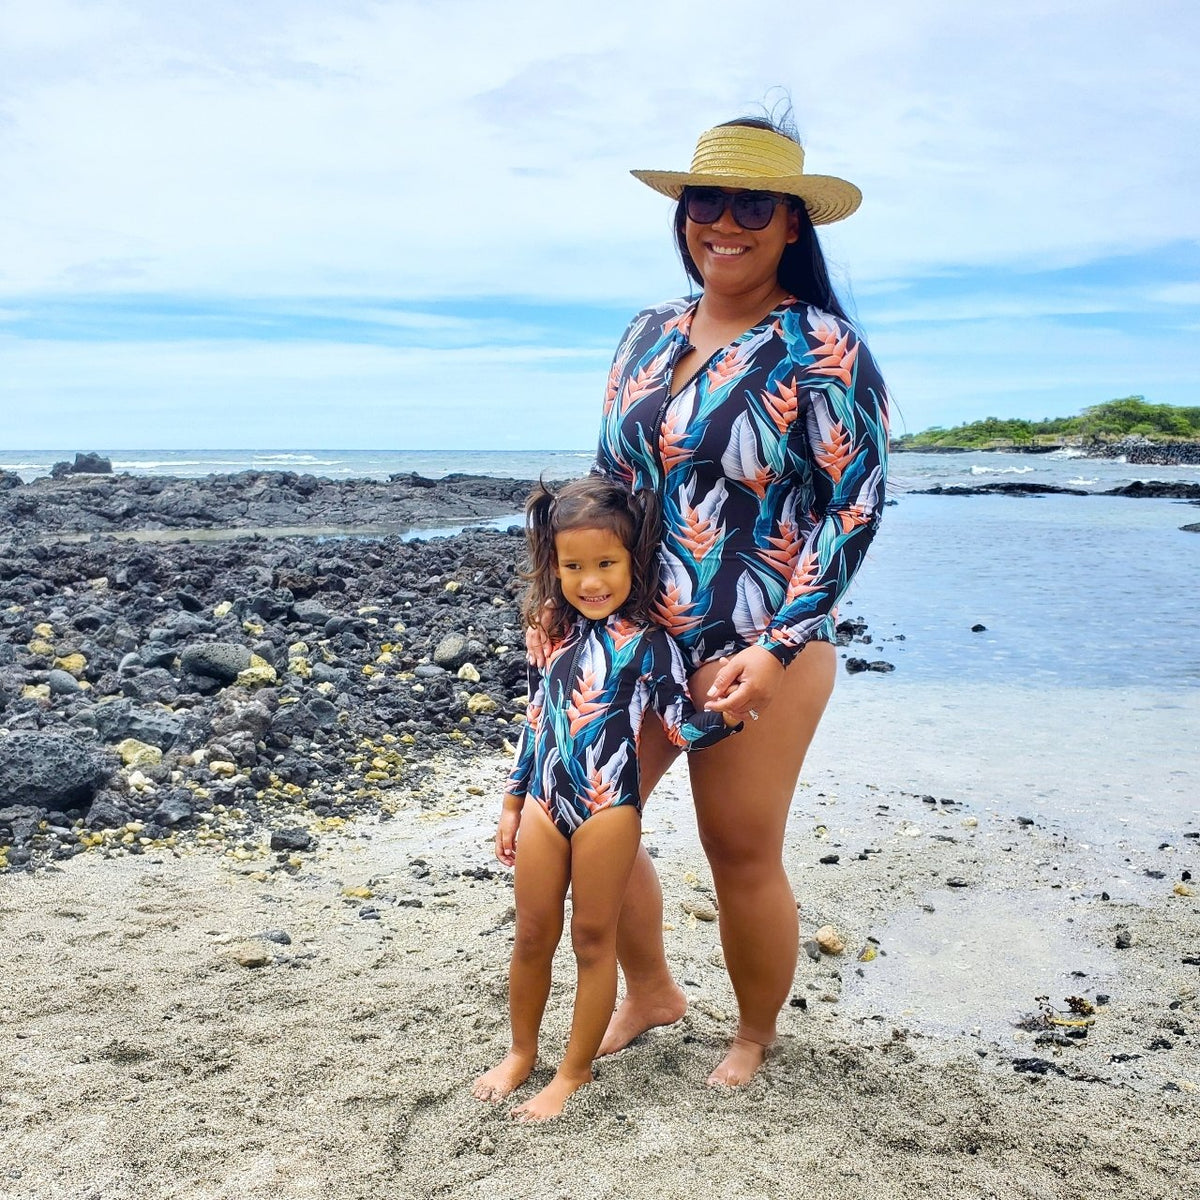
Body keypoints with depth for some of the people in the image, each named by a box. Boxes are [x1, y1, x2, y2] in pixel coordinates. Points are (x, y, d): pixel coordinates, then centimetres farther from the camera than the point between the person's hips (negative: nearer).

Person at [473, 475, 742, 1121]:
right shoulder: (555, 633, 7)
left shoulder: (647, 642, -8)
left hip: (607, 807, -4)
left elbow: (680, 727, -7)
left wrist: (728, 715, -27)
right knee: (532, 934, 13)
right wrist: (513, 803, 17)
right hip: (545, 803, 5)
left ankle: (574, 1070, 22)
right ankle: (521, 1051, 33)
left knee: (593, 939, 7)